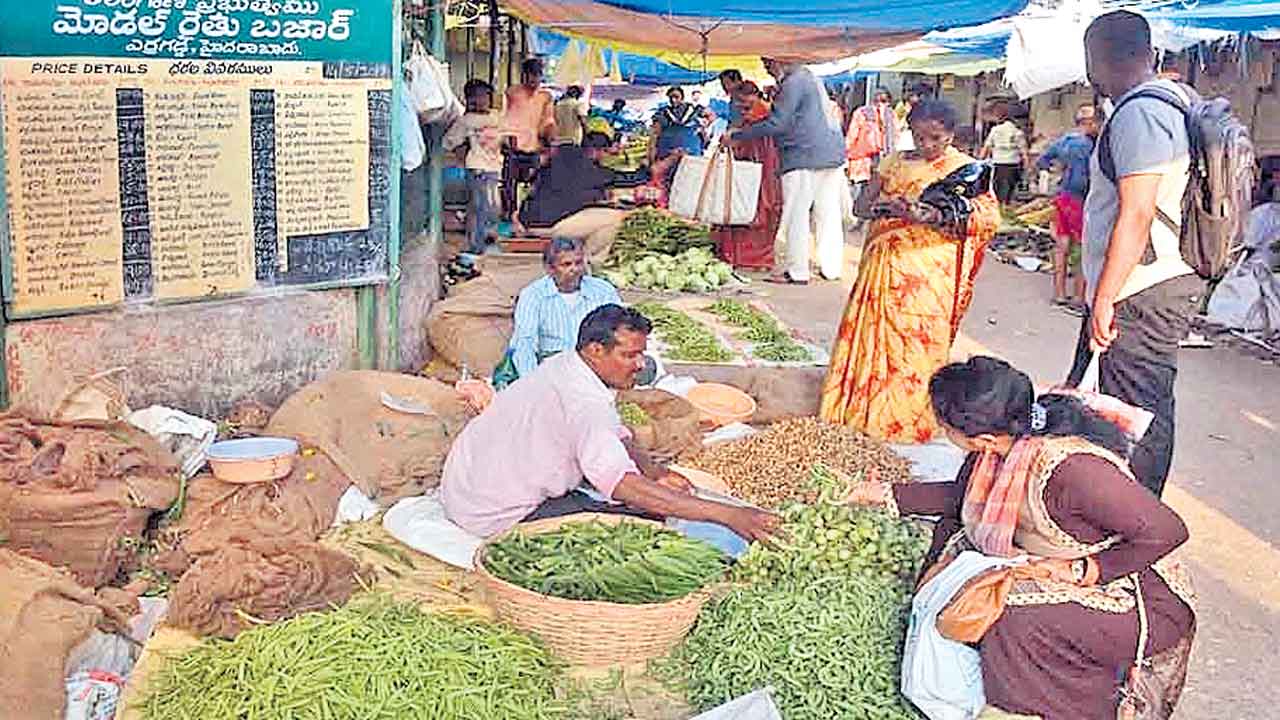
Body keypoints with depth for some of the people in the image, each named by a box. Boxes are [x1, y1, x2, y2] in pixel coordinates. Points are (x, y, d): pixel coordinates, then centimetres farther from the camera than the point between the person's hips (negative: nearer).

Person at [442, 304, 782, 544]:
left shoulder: (567, 365, 2)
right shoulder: (583, 403, -29)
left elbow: (616, 435, 14)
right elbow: (627, 487, -39)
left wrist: (653, 472, -6)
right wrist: (728, 514, -40)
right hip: (500, 517, -10)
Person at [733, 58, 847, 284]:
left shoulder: (793, 83, -11)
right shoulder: (811, 78, 19)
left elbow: (776, 124, -16)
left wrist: (736, 136, -12)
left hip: (804, 157, -9)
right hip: (832, 154, 9)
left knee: (795, 215, -4)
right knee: (829, 213, 10)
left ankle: (797, 271, -1)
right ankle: (832, 267, 14)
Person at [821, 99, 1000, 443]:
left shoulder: (965, 168, 2)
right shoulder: (894, 163, 15)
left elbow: (989, 217, -10)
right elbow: (861, 206, 11)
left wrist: (933, 217, -22)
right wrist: (887, 206, -13)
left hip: (930, 270, -4)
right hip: (883, 266, 4)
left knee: (917, 341, -6)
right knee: (869, 335, 1)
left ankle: (906, 421, 3)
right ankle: (859, 413, 10)